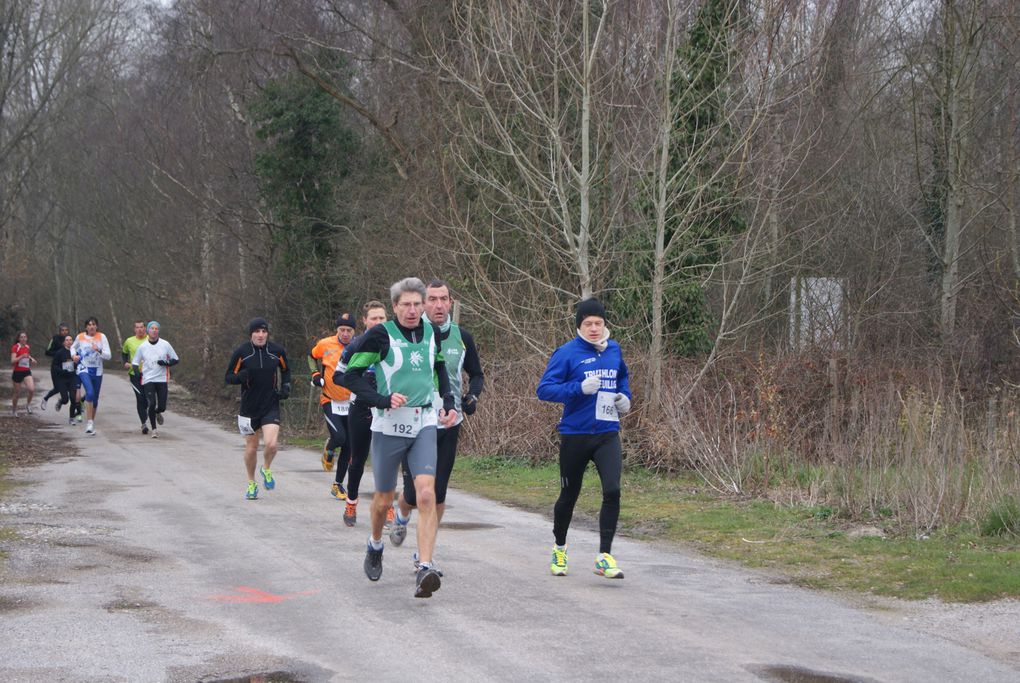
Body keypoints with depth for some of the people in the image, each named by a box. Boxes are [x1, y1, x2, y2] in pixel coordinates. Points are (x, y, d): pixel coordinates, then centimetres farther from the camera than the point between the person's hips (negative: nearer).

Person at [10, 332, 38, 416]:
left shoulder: (27, 347, 7)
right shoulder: (15, 347, -11)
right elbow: (12, 361, -20)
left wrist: (31, 359, 10)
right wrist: (22, 356, -31)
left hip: (27, 372, 4)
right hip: (17, 372, -4)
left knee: (32, 389, -18)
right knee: (17, 392, 7)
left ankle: (28, 404, 7)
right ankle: (14, 410, 28)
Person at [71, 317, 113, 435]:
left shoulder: (101, 337, -2)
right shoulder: (80, 337, 2)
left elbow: (108, 356, -6)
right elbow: (73, 347, 23)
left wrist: (99, 350, -24)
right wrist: (74, 355, 2)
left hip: (97, 371, 2)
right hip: (84, 369, -2)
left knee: (95, 398, 10)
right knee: (90, 393, -25)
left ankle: (91, 422, 29)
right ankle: (89, 423, -24)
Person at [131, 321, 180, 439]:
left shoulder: (165, 344, 2)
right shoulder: (142, 347, 3)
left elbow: (176, 359, 8)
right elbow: (134, 362, 12)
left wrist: (166, 363, -12)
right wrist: (138, 373, -7)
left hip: (162, 379, 1)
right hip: (148, 380, 0)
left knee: (162, 406, -3)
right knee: (152, 404, -14)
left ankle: (158, 413, 36)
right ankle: (154, 429, 0)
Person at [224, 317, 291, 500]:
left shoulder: (277, 351, -2)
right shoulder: (241, 352, -7)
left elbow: (286, 370, 17)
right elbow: (229, 377, -3)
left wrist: (286, 386, 1)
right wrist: (240, 376, -24)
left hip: (271, 406, 0)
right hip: (249, 407, 0)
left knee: (271, 444, -17)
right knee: (251, 447, 8)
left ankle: (266, 470, 15)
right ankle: (251, 484, 30)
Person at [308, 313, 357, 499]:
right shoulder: (325, 344, -6)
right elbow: (312, 356, 15)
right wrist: (315, 374, 1)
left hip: (351, 403, 2)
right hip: (331, 402, -2)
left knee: (348, 446, 5)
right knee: (339, 438, -20)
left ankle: (338, 484, 19)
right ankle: (329, 451, 18)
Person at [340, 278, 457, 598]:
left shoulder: (432, 332, 5)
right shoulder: (380, 335, -10)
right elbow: (351, 375, -9)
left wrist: (448, 402, 14)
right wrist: (383, 400, -20)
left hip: (424, 425, 2)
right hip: (389, 426, -2)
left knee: (427, 495, -16)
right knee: (384, 499, 11)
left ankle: (425, 569, -22)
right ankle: (375, 545, 42)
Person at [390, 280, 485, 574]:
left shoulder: (462, 337, 3)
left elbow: (477, 374, 16)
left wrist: (472, 397, -2)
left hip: (449, 425, 3)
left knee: (438, 493, 2)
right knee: (414, 493, -2)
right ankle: (402, 516, 35)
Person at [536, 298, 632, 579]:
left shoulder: (614, 350, 7)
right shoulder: (567, 353, -9)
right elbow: (544, 389, -14)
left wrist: (625, 397, 8)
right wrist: (579, 388, -25)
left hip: (607, 434, 3)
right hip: (575, 436, -3)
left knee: (612, 491, -15)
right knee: (569, 495, 11)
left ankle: (604, 556, -10)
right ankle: (560, 549, 35)